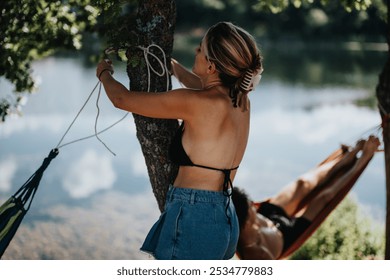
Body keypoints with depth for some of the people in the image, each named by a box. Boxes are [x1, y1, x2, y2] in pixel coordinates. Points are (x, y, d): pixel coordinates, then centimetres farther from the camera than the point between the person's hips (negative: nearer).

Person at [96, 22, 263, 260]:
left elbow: (122, 99, -4)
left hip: (194, 218, -8)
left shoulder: (197, 103, -16)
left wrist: (105, 73, 17)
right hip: (225, 218, 8)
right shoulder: (241, 101, 6)